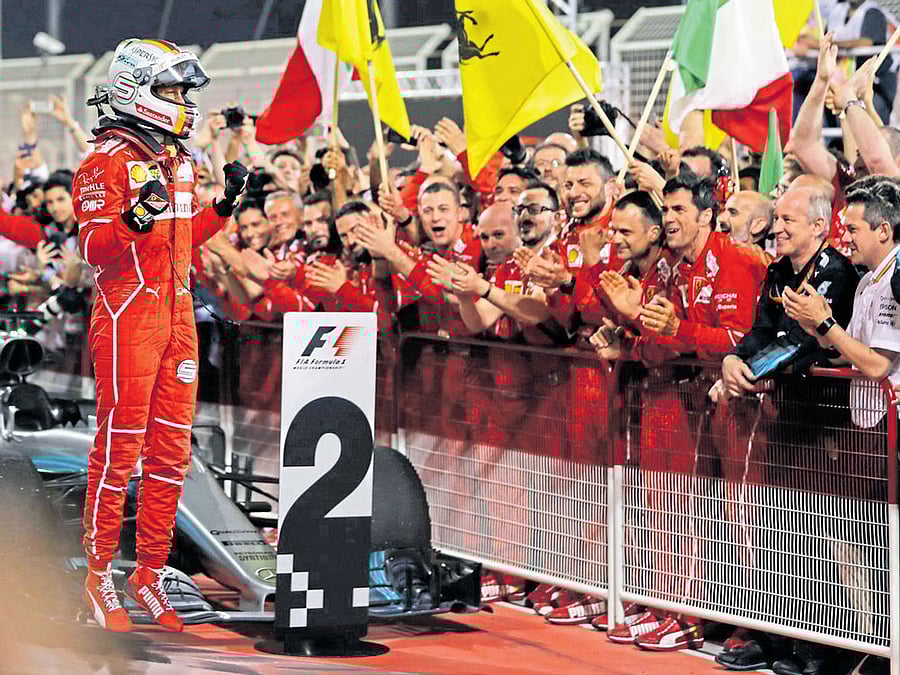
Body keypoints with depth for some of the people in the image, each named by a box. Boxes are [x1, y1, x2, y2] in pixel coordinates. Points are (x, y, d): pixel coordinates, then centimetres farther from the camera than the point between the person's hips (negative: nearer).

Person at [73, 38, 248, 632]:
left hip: (178, 316, 8)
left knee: (172, 449, 8)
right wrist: (137, 217, -32)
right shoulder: (108, 160, -10)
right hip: (128, 315, -8)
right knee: (119, 448, -5)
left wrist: (225, 204, 14)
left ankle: (150, 573, 15)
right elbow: (95, 248, -17)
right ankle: (100, 576, 3)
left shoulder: (178, 160, 16)